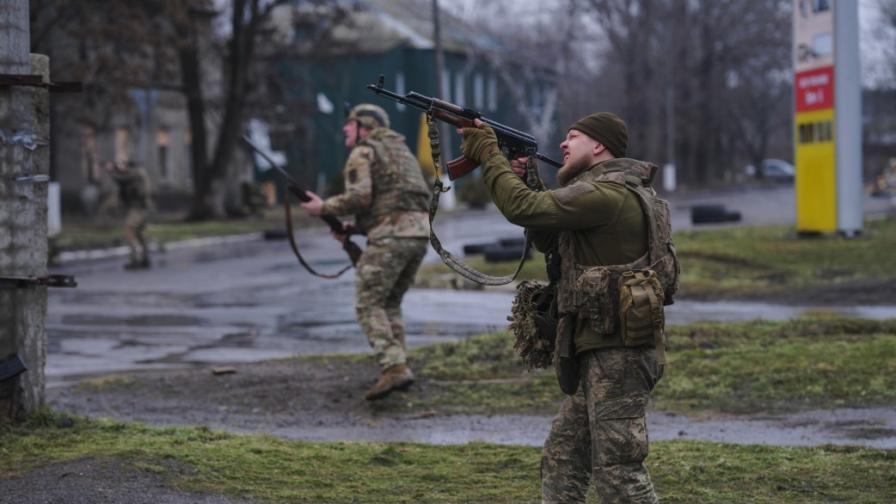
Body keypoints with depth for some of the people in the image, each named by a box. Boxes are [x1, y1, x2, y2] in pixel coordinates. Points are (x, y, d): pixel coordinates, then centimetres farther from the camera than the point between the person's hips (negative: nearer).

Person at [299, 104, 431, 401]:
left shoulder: (362, 153, 1)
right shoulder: (400, 152, 28)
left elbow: (359, 196, -14)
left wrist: (324, 208, 1)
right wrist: (352, 229, 21)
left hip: (391, 236, -8)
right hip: (420, 233, 8)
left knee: (368, 306, -3)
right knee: (390, 303, 19)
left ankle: (394, 369, -17)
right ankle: (398, 370, 10)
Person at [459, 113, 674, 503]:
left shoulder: (606, 194, -15)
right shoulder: (611, 193, 18)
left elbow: (523, 209, -20)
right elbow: (549, 240, 21)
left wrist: (488, 152, -8)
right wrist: (524, 181, 9)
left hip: (616, 352, -10)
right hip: (601, 353, 10)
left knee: (619, 471, -8)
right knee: (562, 457, 15)